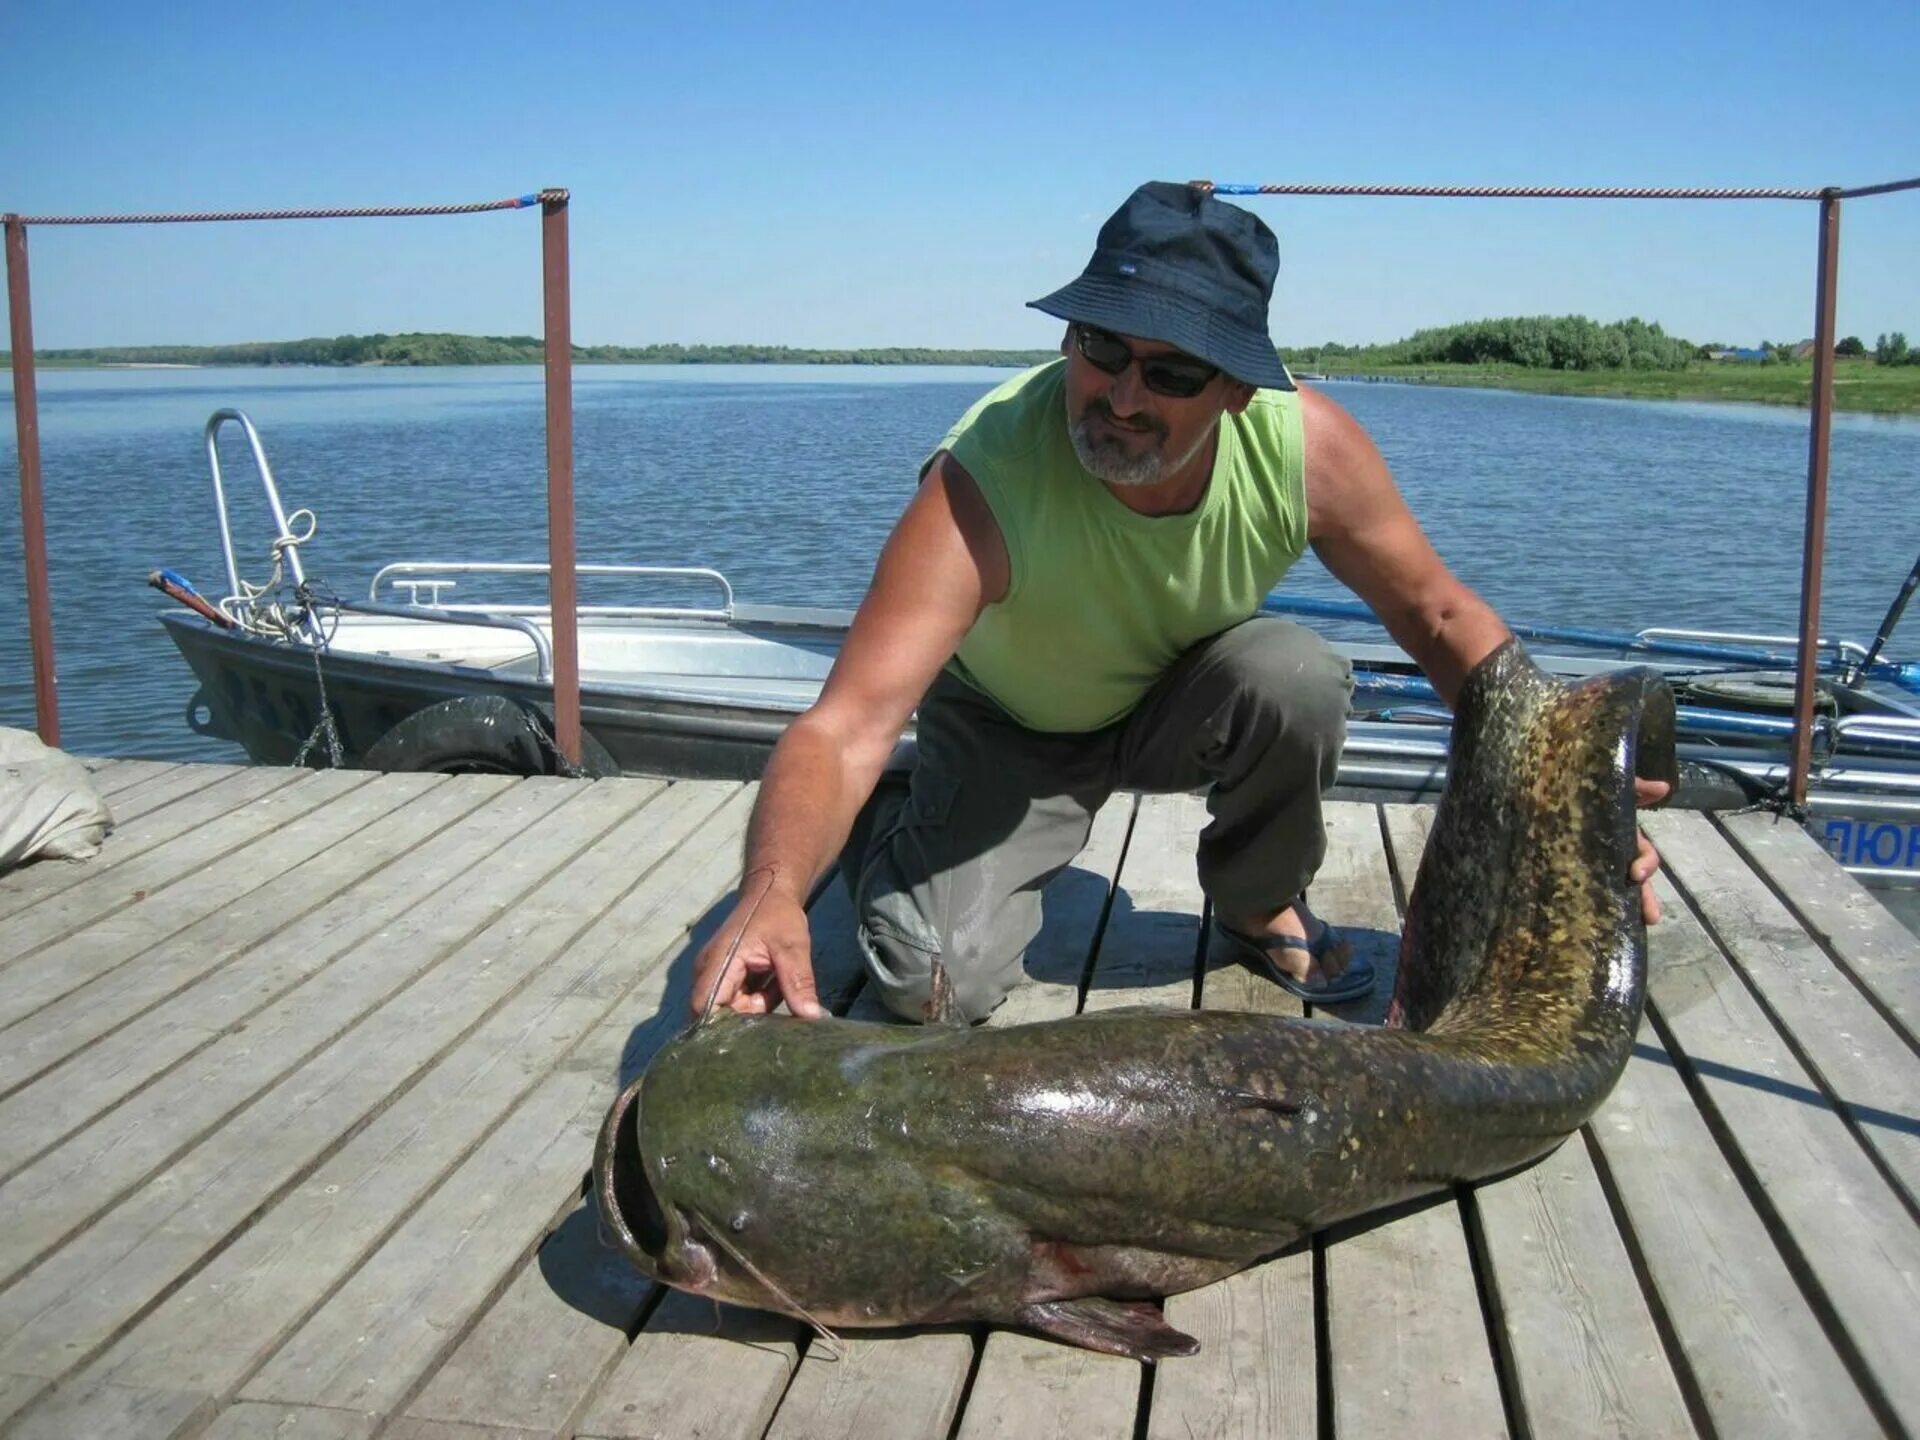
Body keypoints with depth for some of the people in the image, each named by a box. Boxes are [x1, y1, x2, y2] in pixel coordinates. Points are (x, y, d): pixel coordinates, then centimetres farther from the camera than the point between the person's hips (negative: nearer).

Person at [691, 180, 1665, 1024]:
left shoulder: (1306, 444, -26)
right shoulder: (985, 480, -37)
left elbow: (1440, 617, -10)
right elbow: (847, 726, -44)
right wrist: (771, 893, -64)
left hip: (1178, 710, 3)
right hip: (1008, 728, -2)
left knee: (1294, 672, -30)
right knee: (935, 979, -22)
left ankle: (1260, 904, 1)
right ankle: (894, 830, 15)